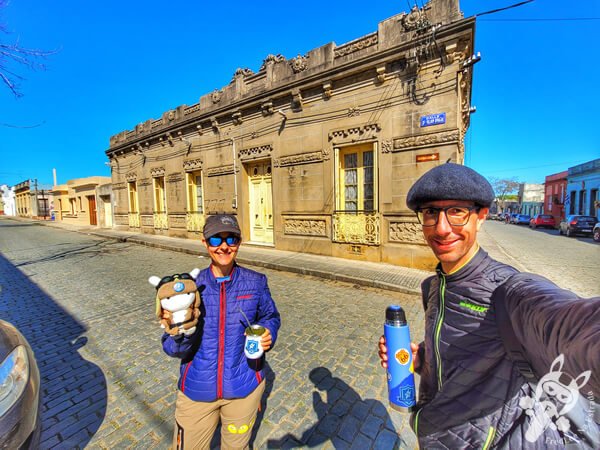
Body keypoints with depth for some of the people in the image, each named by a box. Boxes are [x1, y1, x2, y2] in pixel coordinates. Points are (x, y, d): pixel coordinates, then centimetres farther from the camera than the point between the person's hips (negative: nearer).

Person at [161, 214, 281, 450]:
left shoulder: (255, 282, -12)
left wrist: (268, 335, -19)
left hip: (243, 387, 1)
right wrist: (179, 333, -31)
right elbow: (175, 350, -9)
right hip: (196, 390, 0)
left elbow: (270, 316, 2)